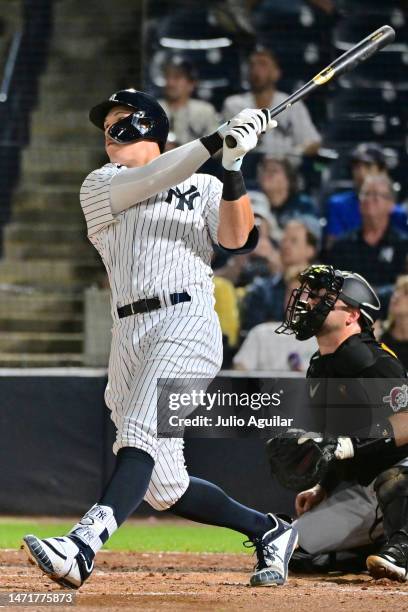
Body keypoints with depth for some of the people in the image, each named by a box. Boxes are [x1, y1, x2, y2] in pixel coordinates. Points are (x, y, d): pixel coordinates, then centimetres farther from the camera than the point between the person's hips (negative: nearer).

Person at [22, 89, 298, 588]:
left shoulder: (205, 188, 17)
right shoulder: (99, 186, 19)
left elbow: (235, 237, -2)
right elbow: (151, 181, -2)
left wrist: (233, 167, -15)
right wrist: (217, 139, -11)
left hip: (187, 320, -4)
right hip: (129, 334, 4)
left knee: (139, 434, -28)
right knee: (162, 487, 1)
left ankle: (82, 547, -48)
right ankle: (268, 531, 20)